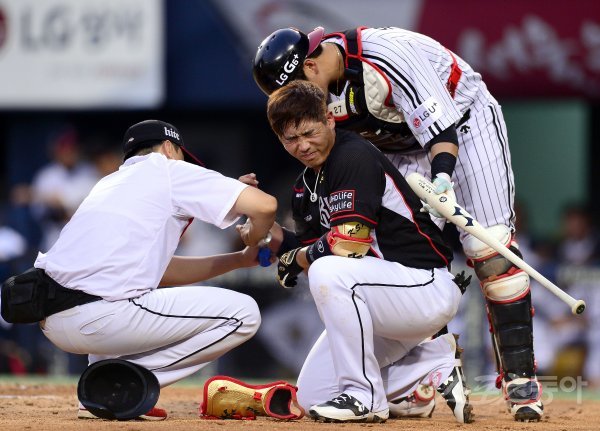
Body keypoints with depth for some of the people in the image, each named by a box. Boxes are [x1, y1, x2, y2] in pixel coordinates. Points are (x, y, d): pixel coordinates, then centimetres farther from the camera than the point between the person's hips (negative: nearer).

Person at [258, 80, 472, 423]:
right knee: (314, 395, 5)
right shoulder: (306, 185, 11)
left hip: (428, 288, -10)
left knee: (329, 272, -35)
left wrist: (293, 259, -9)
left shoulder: (354, 157, -17)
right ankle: (434, 363, 12)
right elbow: (302, 250, 9)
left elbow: (347, 245, -26)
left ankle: (366, 399, -22)